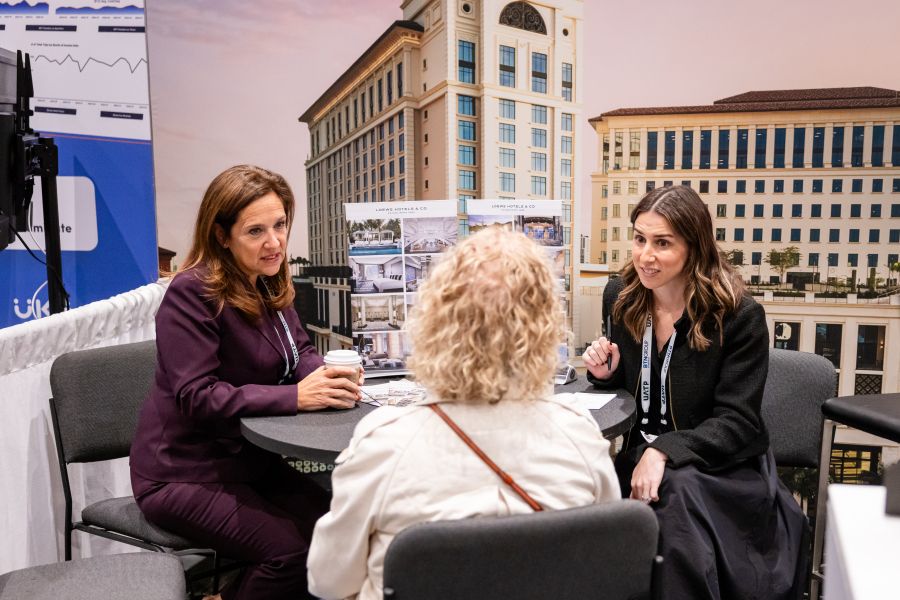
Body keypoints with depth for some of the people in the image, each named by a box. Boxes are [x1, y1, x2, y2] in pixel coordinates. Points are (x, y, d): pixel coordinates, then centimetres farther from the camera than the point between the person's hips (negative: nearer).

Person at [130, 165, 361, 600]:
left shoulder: (271, 284, 4)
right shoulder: (191, 293, -20)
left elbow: (298, 349, 8)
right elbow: (196, 396, -24)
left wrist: (327, 376, -15)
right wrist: (295, 397, -31)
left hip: (249, 460, 7)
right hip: (184, 474, -7)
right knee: (293, 551, -19)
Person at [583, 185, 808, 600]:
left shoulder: (739, 315, -14)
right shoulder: (620, 297, 1)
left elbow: (737, 422, -15)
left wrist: (664, 452, -29)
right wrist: (605, 373, -9)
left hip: (724, 465, -3)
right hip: (641, 455, 4)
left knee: (675, 492, -37)